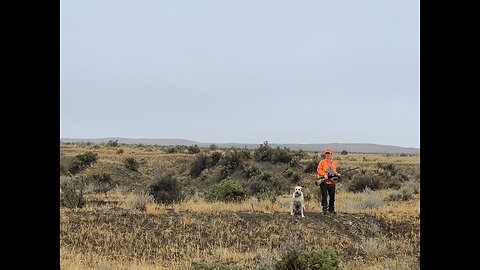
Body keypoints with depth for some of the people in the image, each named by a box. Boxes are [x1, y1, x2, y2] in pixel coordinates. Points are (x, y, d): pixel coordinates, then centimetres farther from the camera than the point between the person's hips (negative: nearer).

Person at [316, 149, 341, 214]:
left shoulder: (333, 163, 16)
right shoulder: (322, 162, 2)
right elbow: (318, 170, -5)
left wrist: (336, 174, 1)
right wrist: (324, 174, -18)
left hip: (331, 182, 4)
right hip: (324, 181, -4)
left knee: (332, 196, 7)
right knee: (324, 195, -6)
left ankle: (331, 209, 18)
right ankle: (324, 209, -5)